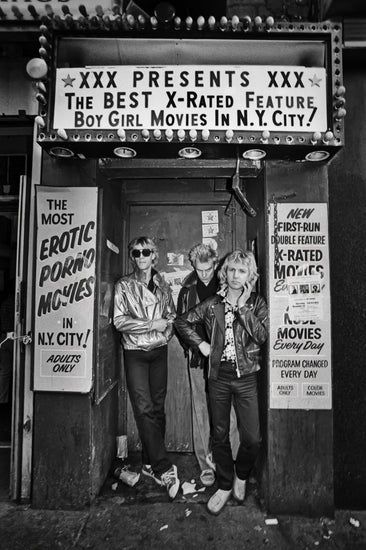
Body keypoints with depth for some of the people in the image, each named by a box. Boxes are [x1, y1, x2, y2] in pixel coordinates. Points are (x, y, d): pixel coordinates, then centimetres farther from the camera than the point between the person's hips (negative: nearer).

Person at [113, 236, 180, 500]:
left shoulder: (163, 286, 10)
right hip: (135, 353, -3)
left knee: (158, 407, 8)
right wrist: (152, 324, -14)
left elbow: (172, 316, 16)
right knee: (145, 409, -9)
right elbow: (119, 320, -9)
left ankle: (150, 463, 24)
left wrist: (167, 328, -5)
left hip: (159, 352, 3)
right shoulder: (124, 286, 0)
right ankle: (164, 468, -2)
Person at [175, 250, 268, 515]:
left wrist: (242, 306, -16)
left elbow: (262, 335, -15)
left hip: (246, 377, -1)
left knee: (253, 438, 0)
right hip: (218, 376, 1)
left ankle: (241, 476, 33)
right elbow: (182, 321, 9)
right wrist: (200, 343, 0)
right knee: (220, 435, 13)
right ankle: (225, 485, 35)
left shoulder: (257, 303, 0)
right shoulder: (213, 304, 2)